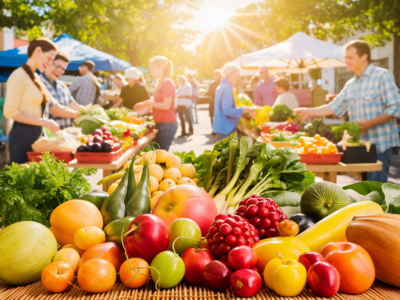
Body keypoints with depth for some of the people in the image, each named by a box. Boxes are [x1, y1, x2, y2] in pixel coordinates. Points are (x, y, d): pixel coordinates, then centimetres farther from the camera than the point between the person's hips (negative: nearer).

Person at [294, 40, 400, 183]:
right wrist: (308, 111, 14)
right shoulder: (350, 85, 15)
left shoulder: (382, 76, -7)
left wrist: (370, 123, -21)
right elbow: (334, 107, 20)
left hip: (380, 145, -7)